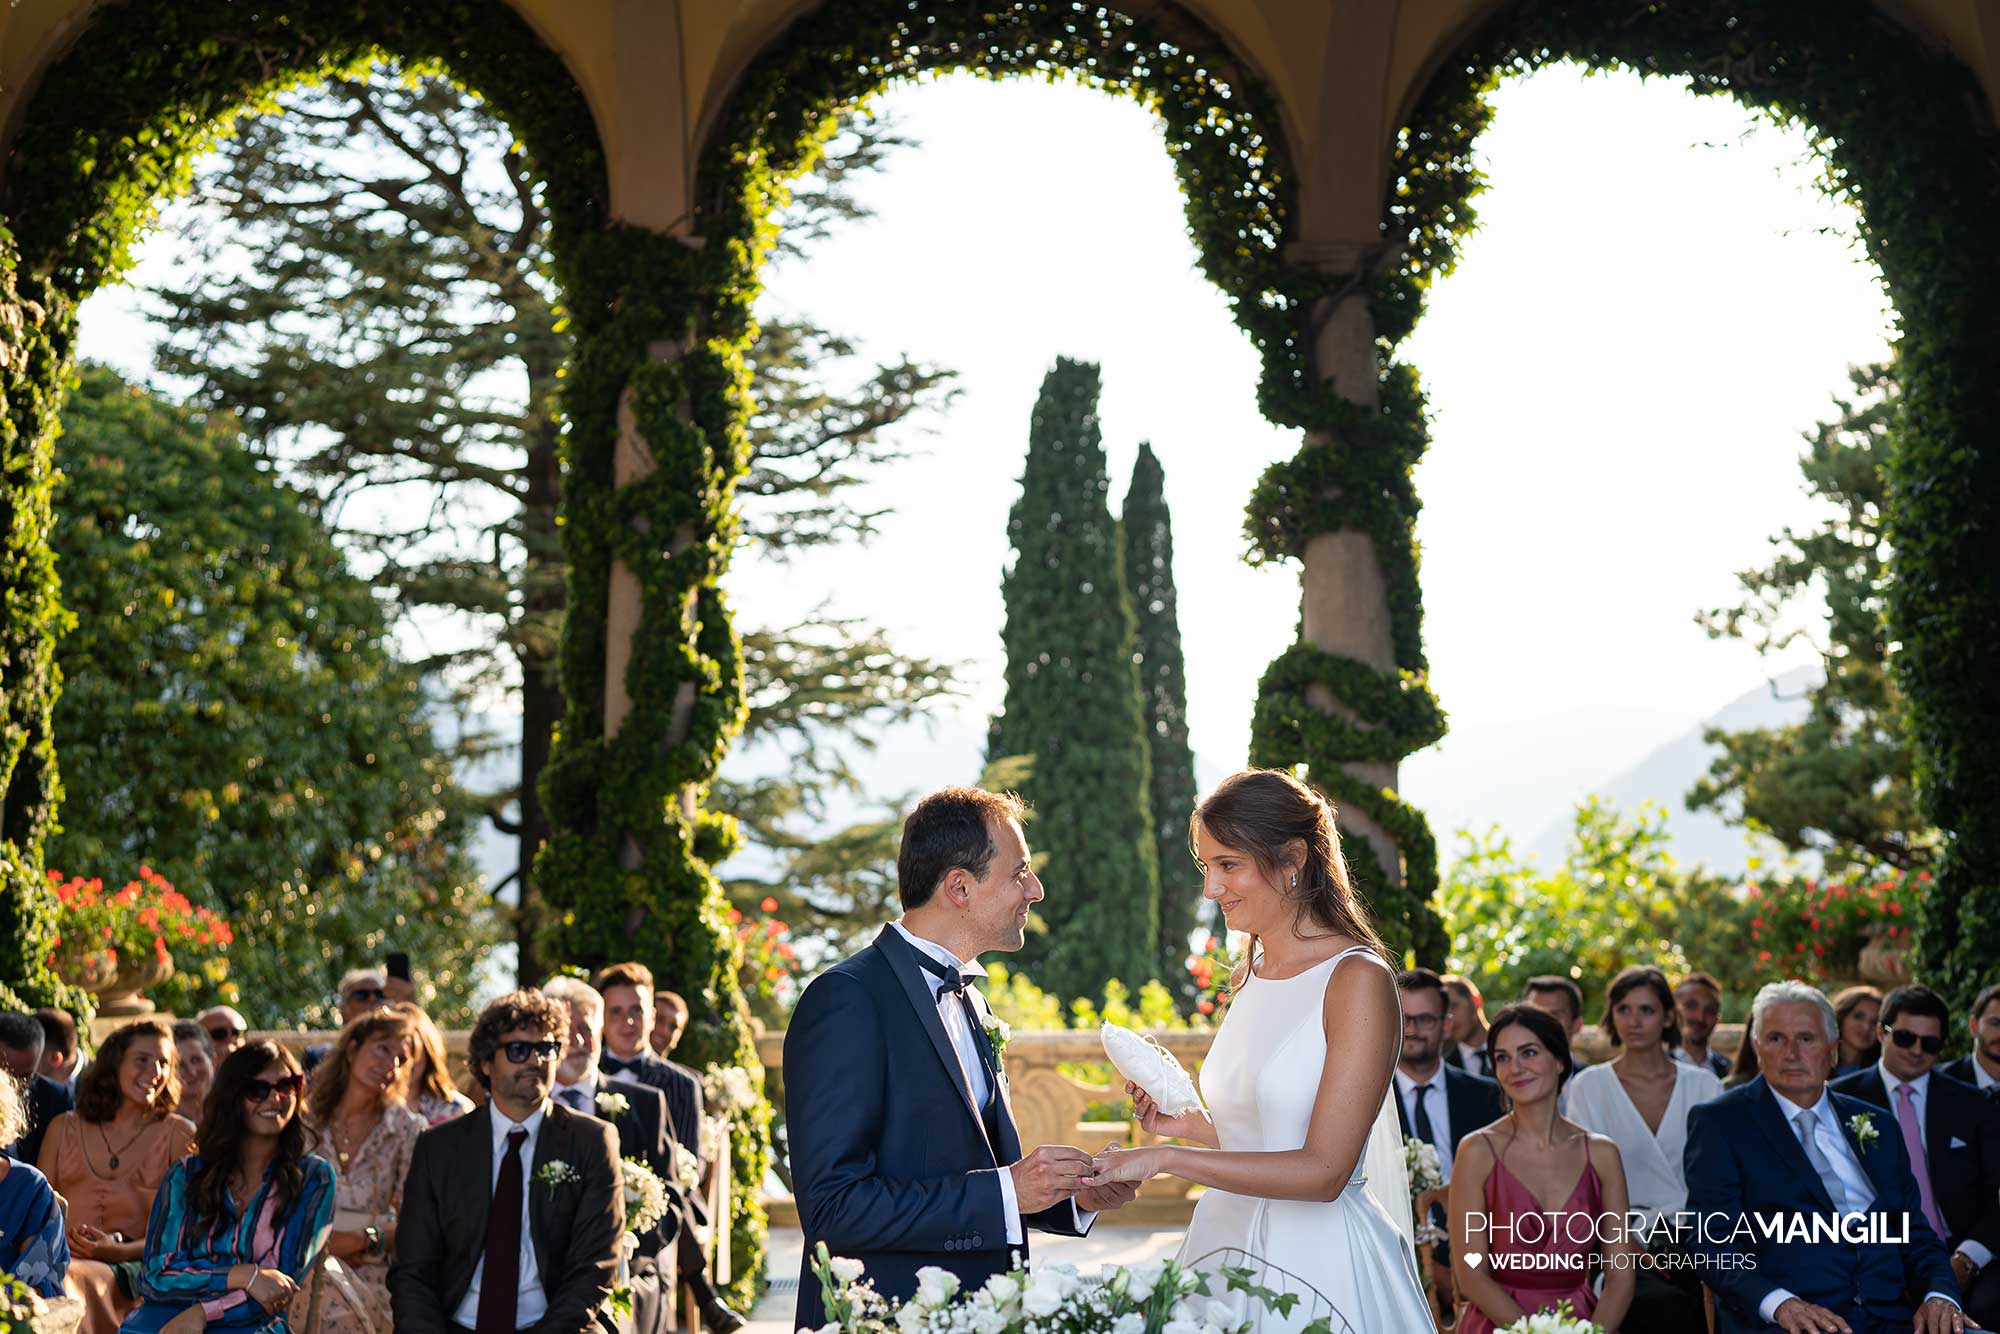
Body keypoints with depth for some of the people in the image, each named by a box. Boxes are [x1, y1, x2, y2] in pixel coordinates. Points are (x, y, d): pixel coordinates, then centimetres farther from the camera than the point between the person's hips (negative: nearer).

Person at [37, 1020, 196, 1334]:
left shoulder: (179, 1134, 12)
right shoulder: (64, 1129, 20)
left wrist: (118, 1251, -11)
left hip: (134, 1268, -2)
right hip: (65, 1258, 2)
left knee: (71, 1278, -36)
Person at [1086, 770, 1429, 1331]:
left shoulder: (1359, 980, -14)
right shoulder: (1250, 979, 8)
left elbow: (1323, 1170, -19)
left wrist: (1166, 1157, -20)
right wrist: (1191, 1127, 1)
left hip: (1316, 1261, -7)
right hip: (1227, 1239, 7)